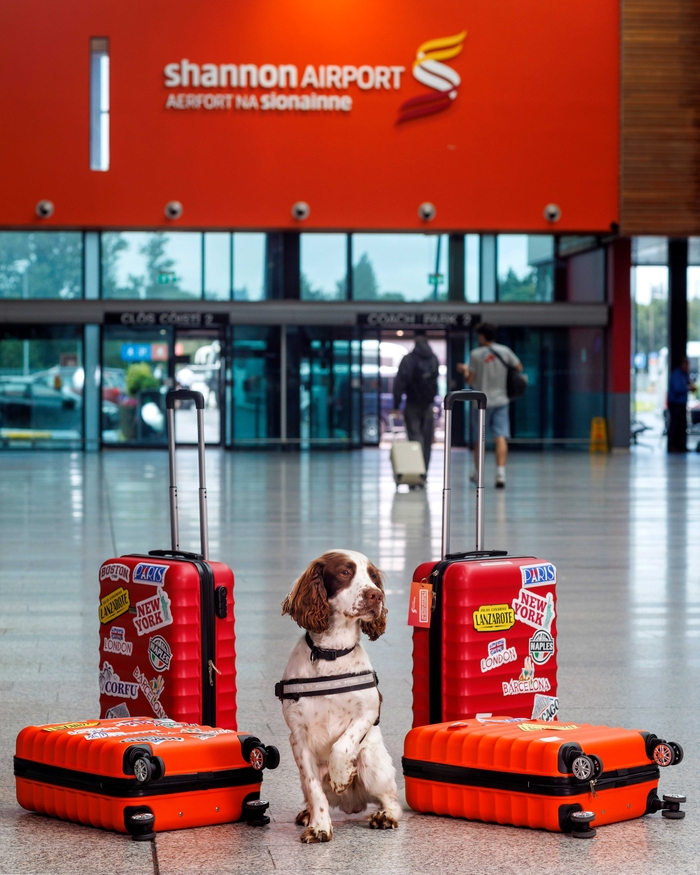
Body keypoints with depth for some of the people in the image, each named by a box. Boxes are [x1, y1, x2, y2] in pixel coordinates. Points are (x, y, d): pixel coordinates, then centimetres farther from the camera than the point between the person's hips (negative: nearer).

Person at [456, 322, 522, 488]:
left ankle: (477, 472, 26)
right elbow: (519, 367, 9)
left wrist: (465, 371, 12)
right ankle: (500, 472, -23)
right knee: (501, 437, -7)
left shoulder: (476, 354, -8)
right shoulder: (505, 351, -1)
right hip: (500, 401, 1)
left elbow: (470, 381, -8)